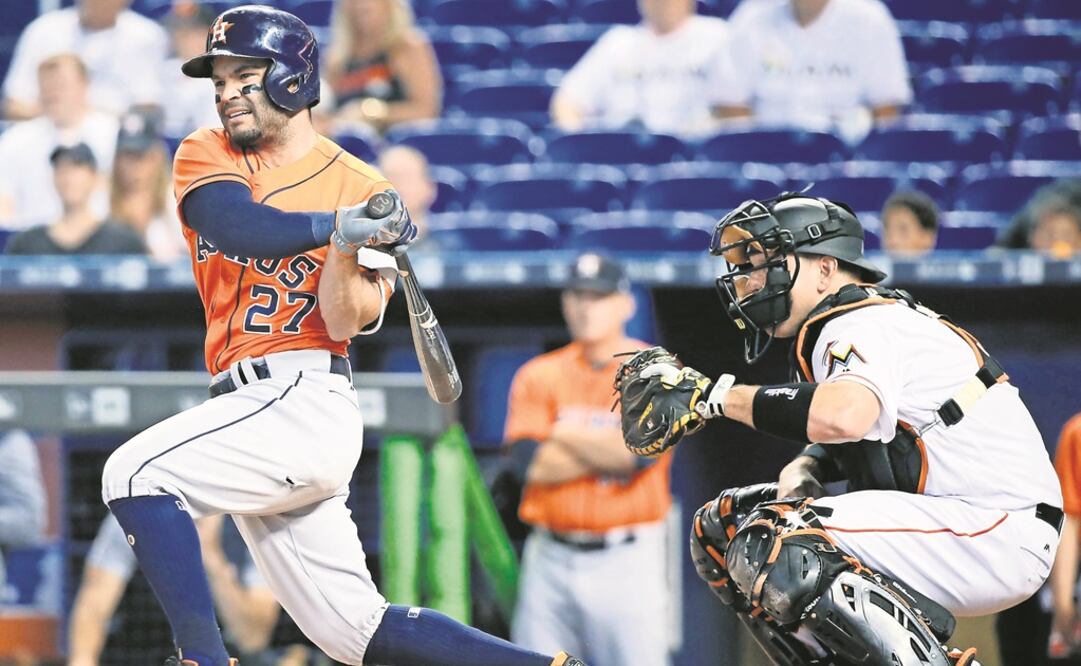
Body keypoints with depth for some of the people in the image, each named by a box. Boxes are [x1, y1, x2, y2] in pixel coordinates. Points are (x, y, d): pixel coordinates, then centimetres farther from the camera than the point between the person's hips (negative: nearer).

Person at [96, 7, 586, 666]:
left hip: (302, 399, -6)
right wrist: (338, 225, -22)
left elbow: (346, 324, -8)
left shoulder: (361, 190, 0)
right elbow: (239, 227, -10)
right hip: (250, 407, 6)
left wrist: (346, 244, -24)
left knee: (136, 474, -25)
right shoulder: (206, 155, 12)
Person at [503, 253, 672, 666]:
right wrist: (608, 449, -9)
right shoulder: (539, 376, 9)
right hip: (550, 560, 3)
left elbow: (639, 454, -14)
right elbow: (531, 462, -6)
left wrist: (568, 435, -1)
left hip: (628, 559, -3)